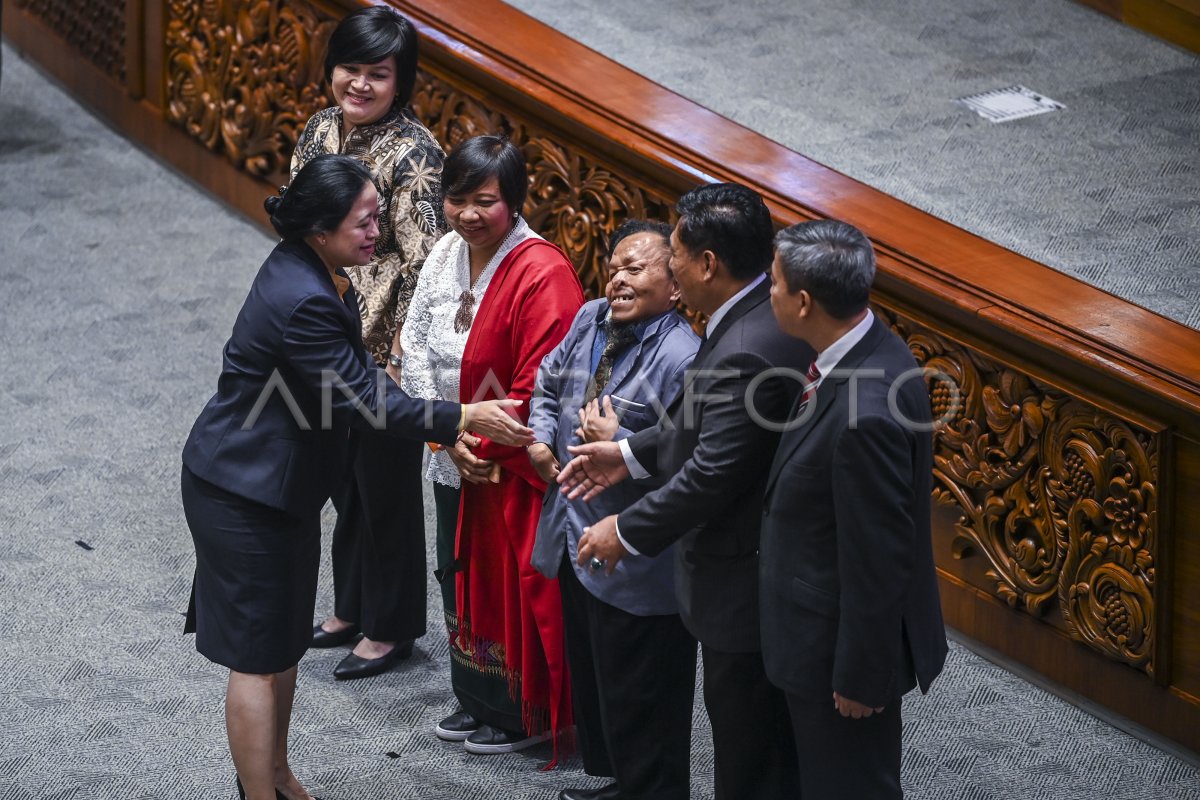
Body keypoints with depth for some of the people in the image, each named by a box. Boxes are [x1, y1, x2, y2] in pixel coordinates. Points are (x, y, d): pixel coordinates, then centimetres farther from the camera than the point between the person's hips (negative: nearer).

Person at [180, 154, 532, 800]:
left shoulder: (310, 269, 0)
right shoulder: (302, 301, -30)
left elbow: (354, 377, 13)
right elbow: (363, 402, -26)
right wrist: (465, 419, -23)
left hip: (282, 481, 10)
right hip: (244, 492, -10)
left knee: (282, 642, 20)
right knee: (259, 656, 0)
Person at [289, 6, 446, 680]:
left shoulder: (413, 155, -21)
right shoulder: (323, 129, 2)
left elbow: (423, 264, -21)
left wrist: (398, 364, -22)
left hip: (382, 352, -7)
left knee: (385, 488, 7)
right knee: (343, 479, 21)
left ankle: (391, 629, 23)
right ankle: (351, 608, 38)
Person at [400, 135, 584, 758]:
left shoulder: (541, 273, -22)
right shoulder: (447, 255, 1)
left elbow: (540, 384, -23)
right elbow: (415, 346, 2)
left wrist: (485, 444, -15)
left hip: (514, 468, -8)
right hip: (457, 461, 8)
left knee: (513, 586, 4)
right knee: (461, 579, 19)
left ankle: (523, 716, 21)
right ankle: (477, 703, 36)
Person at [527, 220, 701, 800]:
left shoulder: (682, 359, -24)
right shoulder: (590, 319, 3)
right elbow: (549, 381, 22)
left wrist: (617, 447, -25)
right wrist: (540, 437, 5)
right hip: (575, 539, 9)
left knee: (637, 706, 4)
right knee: (590, 682, 24)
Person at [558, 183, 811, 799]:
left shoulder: (747, 352, -30)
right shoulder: (765, 314, 2)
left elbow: (712, 472, -26)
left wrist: (628, 532, -15)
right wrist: (631, 454, 10)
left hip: (742, 587, -10)